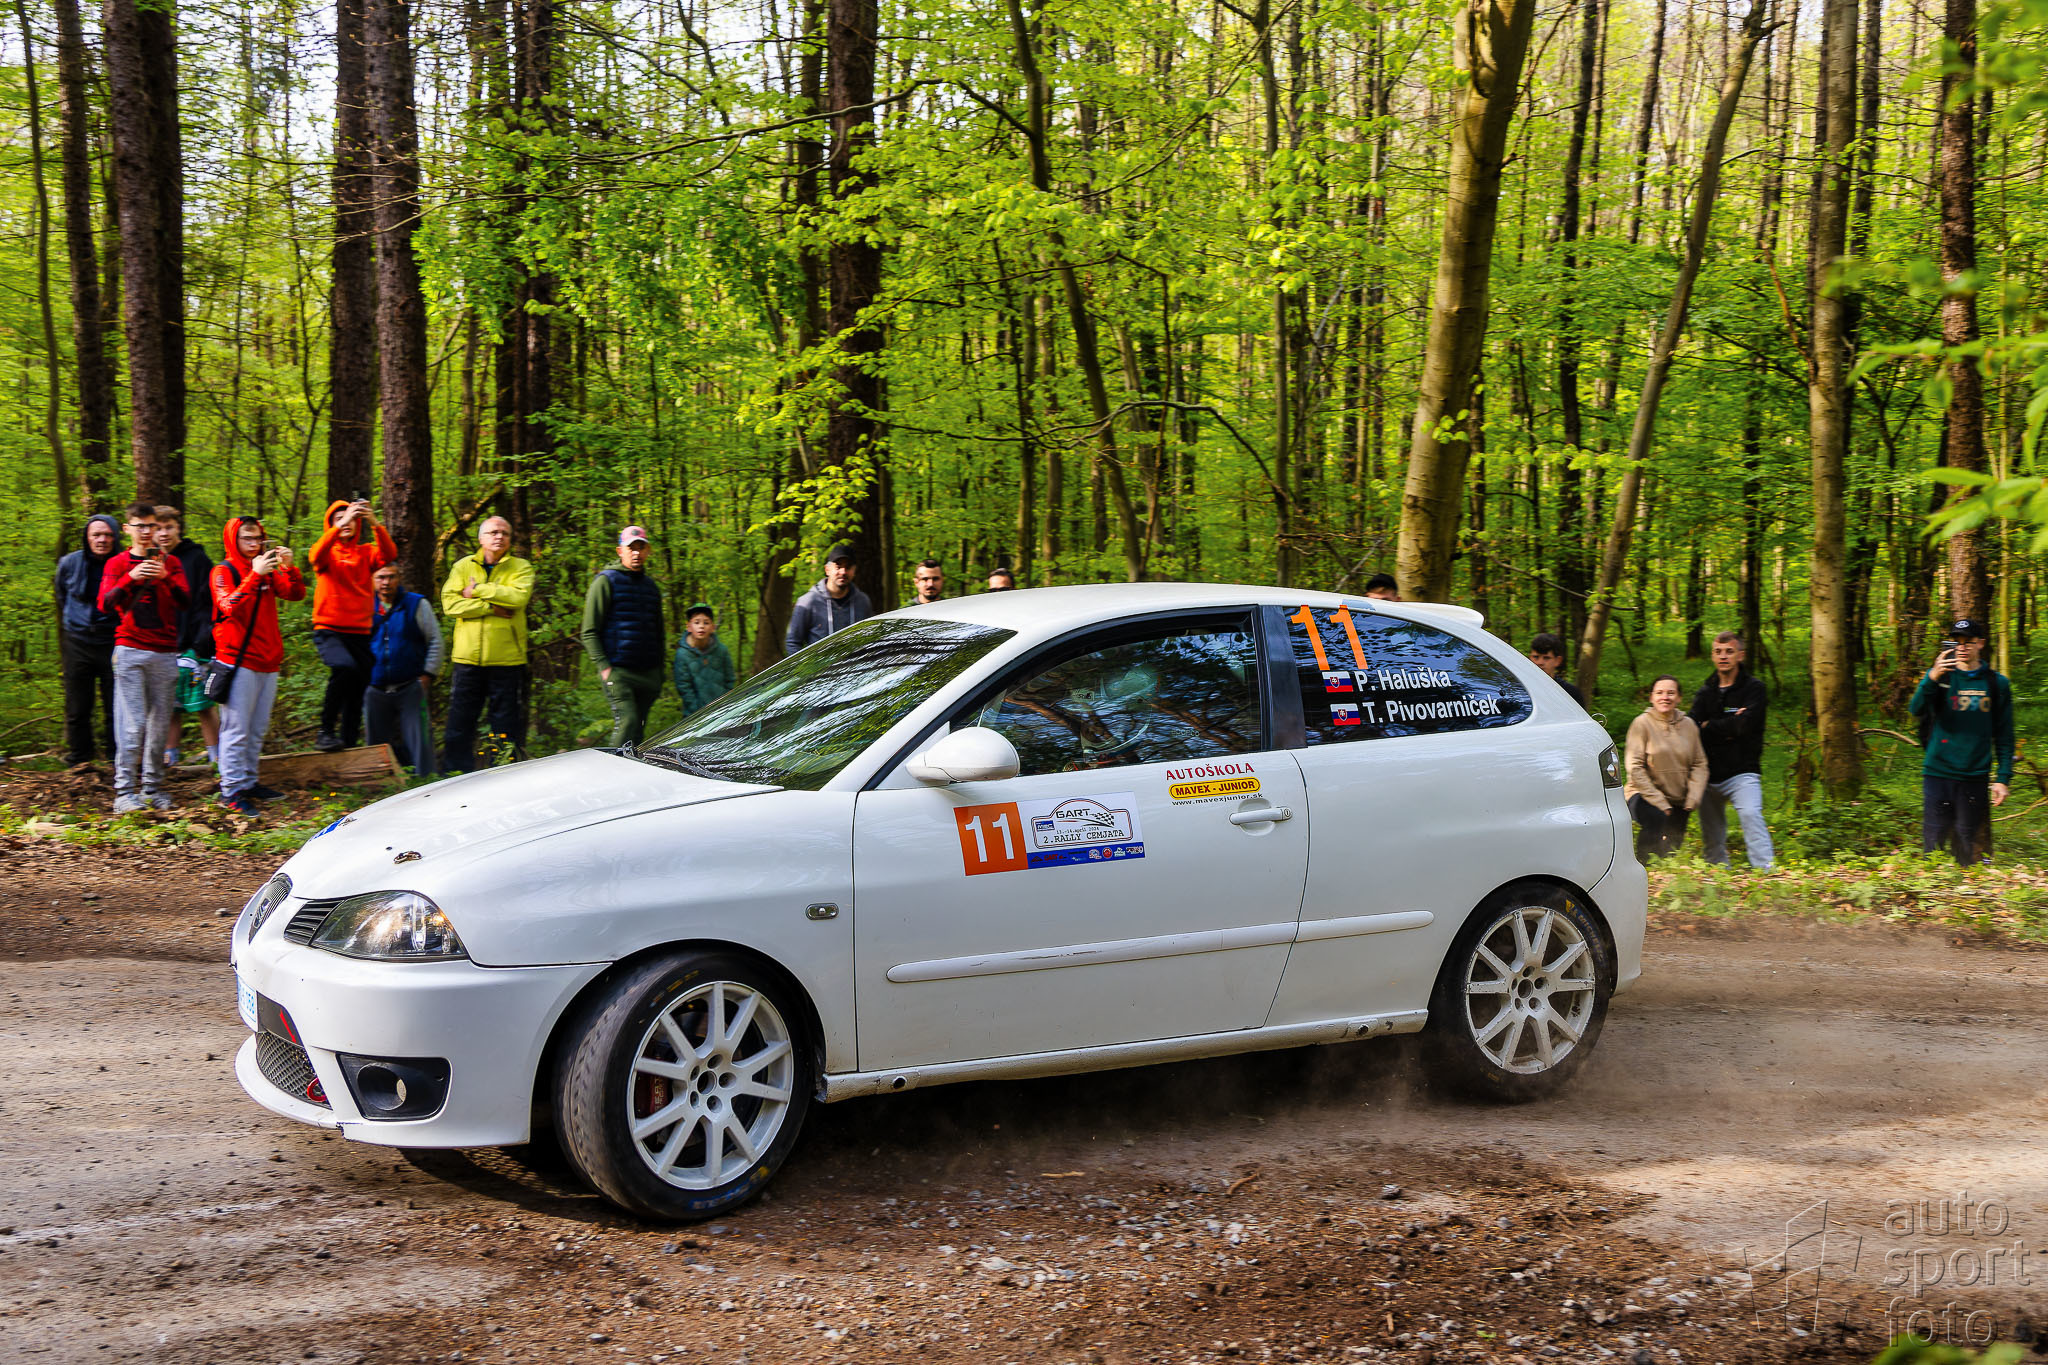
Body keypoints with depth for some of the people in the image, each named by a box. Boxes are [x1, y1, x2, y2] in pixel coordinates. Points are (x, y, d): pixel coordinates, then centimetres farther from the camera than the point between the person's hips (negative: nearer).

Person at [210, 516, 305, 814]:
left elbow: (295, 595, 5)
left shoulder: (268, 570, 15)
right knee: (236, 728, -8)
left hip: (268, 661, 7)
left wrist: (289, 568, -11)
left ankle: (248, 782, 19)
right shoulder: (223, 571, -3)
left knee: (258, 728, 11)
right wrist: (254, 575, -27)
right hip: (239, 661, -7)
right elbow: (229, 607, -20)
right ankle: (231, 790, -6)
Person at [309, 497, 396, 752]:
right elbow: (316, 556, -19)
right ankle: (326, 732, -23)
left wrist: (375, 525, -24)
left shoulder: (366, 552, 12)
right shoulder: (328, 552, 6)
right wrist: (340, 526, -30)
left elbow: (389, 554, -8)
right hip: (329, 631, -4)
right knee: (344, 667, -30)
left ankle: (349, 744, 15)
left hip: (360, 632, 4)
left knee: (358, 690, 5)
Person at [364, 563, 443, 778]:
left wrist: (428, 675, -3)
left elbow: (436, 642, 5)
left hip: (410, 688, -3)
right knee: (376, 742, 8)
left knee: (417, 740, -7)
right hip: (375, 691, 3)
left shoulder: (417, 605, 3)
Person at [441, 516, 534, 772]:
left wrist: (477, 590, -8)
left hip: (507, 659, -1)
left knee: (506, 725, 3)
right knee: (459, 722, 3)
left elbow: (518, 596, -13)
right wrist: (492, 607, -12)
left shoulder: (521, 568, 7)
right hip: (468, 657, 1)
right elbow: (450, 602, -5)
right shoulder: (463, 566, 10)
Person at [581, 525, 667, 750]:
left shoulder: (651, 586, 19)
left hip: (648, 672, 6)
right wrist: (604, 667, -13)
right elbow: (589, 632, -4)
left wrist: (659, 672, 18)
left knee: (638, 730, 5)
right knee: (627, 723, -19)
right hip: (618, 671, -6)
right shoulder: (606, 581, 0)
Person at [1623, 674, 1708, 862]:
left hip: (1678, 800, 5)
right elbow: (1635, 768, -12)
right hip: (1645, 795, -5)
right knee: (1655, 817, -34)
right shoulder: (1642, 724, -9)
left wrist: (1693, 797, -6)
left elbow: (1700, 764, 9)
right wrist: (1659, 802, -17)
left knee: (1672, 849, 2)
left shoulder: (1688, 725, 4)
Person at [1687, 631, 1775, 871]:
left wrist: (1710, 726, -3)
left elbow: (1744, 725, -14)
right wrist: (1728, 727, -14)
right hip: (1710, 775, 5)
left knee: (1750, 813, -26)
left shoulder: (1754, 688, 1)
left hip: (1742, 773, -5)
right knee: (1712, 837, 6)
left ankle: (1766, 871, -32)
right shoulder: (1705, 693, 14)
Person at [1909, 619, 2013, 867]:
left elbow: (2004, 735, 10)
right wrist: (1933, 678, -28)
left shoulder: (1997, 684, 9)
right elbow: (1916, 709, -12)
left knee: (1969, 847, 3)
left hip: (1975, 777, 1)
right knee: (1934, 839, -2)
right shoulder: (1940, 675, 5)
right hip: (1938, 773, -1)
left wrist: (2003, 778, 2)